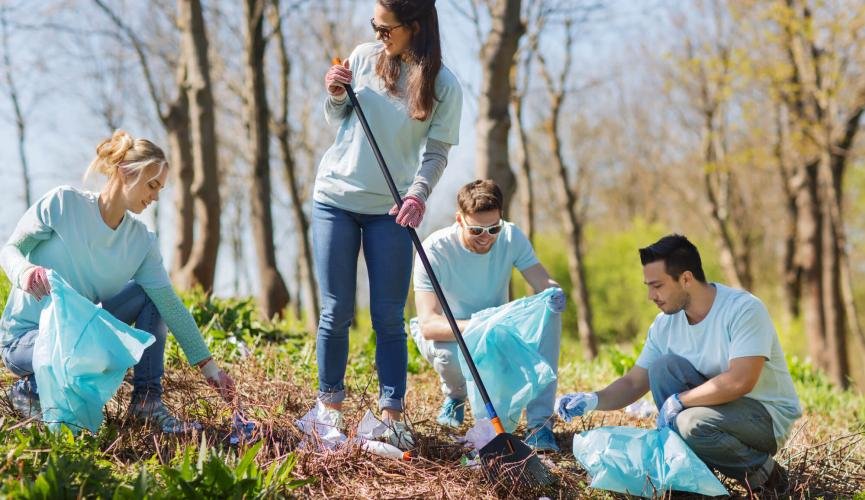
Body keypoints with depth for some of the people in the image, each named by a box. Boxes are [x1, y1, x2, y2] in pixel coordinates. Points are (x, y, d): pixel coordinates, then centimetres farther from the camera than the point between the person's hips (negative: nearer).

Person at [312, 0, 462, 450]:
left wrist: (418, 193, -26)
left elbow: (436, 152, -8)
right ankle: (330, 407, 16)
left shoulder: (443, 85, -7)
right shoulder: (364, 57, -1)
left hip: (391, 210, -2)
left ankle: (392, 416, 6)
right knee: (336, 311, 5)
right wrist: (335, 95, -10)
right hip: (335, 198, 2)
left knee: (388, 317, 0)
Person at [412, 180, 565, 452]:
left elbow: (545, 283, -18)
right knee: (448, 355, -40)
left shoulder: (511, 237, -15)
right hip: (449, 333, -3)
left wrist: (554, 296, -44)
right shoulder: (435, 250, -27)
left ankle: (540, 423, -26)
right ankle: (455, 395, 1)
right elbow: (428, 324, -34)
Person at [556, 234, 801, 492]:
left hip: (770, 415, -6)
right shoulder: (665, 324, -2)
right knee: (665, 366, -16)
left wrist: (679, 400, -24)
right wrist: (593, 400, -17)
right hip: (720, 408, 6)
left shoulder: (743, 309, -22)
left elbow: (740, 381, -32)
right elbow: (634, 383, 2)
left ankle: (762, 469, -6)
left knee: (692, 422, -33)